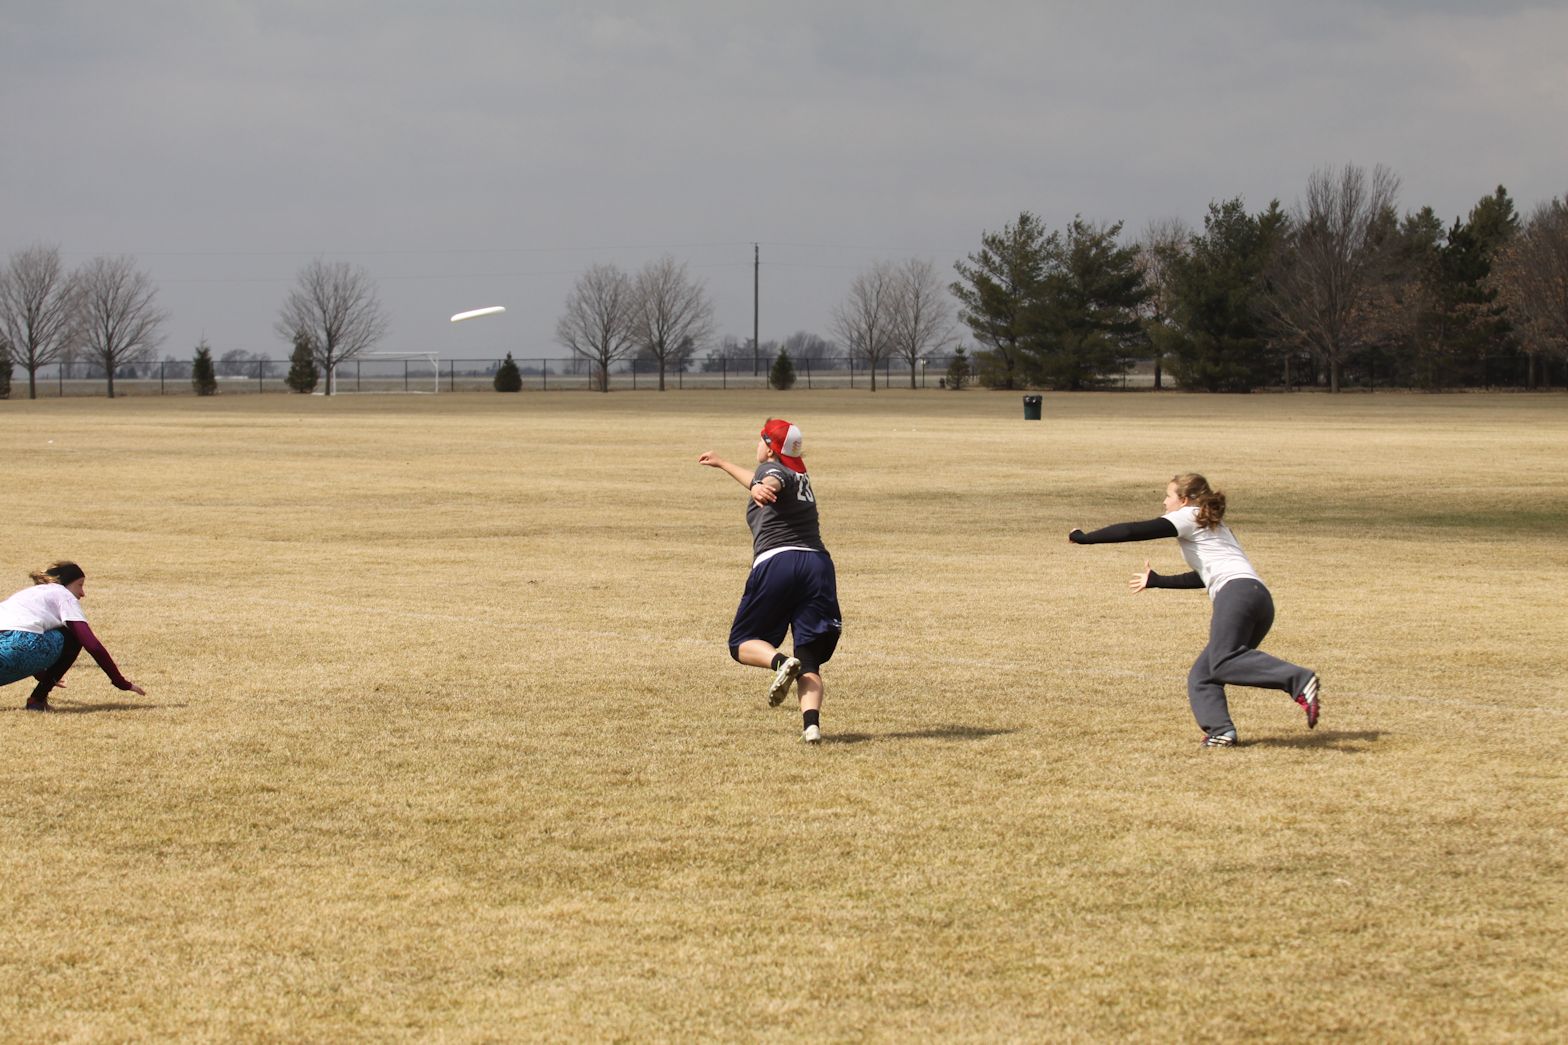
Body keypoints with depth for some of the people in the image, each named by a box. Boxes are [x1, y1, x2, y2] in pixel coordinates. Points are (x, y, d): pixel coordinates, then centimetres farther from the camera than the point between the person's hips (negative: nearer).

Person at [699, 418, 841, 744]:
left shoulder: (771, 468, 7)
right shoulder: (801, 476, 29)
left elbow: (771, 481, -21)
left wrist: (761, 489, -45)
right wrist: (722, 464, 65)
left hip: (775, 562, -6)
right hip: (818, 563, 6)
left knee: (742, 644, 10)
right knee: (810, 661, 0)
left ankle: (781, 661, -22)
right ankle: (811, 722, -26)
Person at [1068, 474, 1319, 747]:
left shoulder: (1189, 517, 11)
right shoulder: (1214, 525, 36)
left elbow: (1133, 531, 5)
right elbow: (1206, 576, 48)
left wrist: (1084, 538, 14)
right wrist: (1157, 581, 55)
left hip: (1238, 591, -9)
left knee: (1223, 661, -28)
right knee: (1200, 676, 8)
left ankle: (1301, 682, -42)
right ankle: (1220, 730, -12)